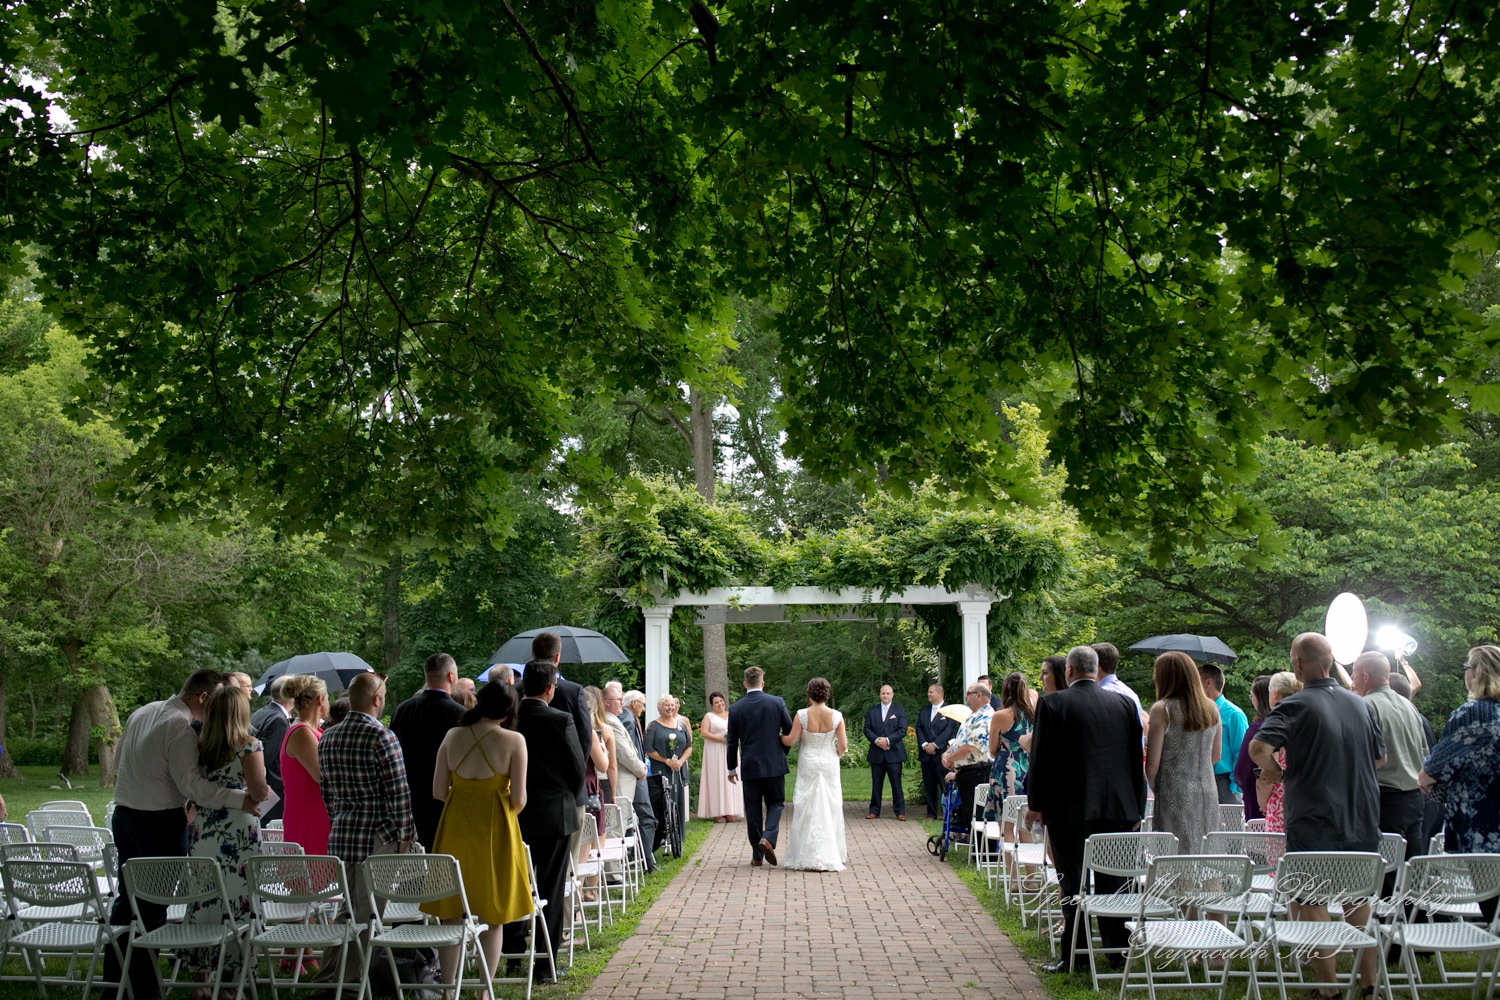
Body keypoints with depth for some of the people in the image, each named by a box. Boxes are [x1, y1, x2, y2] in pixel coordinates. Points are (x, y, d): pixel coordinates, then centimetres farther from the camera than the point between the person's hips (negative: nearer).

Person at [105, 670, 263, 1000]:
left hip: (124, 814, 9)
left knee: (128, 898, 16)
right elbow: (192, 783, -23)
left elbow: (120, 762, 18)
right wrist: (239, 798, -27)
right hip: (160, 822, -9)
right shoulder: (180, 726, -18)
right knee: (154, 904, 0)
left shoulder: (141, 713, 10)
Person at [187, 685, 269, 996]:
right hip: (238, 829, -5)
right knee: (237, 903, 1)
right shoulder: (249, 746, -9)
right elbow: (259, 791, -13)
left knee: (202, 900, 12)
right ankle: (230, 983, 5)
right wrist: (265, 791, 8)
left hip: (202, 829, 5)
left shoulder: (199, 746, 6)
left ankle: (200, 976, 21)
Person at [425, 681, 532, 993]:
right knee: (492, 918, 10)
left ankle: (448, 987, 17)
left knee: (450, 915, 12)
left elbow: (438, 791, 0)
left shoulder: (452, 736, -1)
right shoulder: (514, 741, -10)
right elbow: (518, 799, -11)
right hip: (494, 831, -2)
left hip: (455, 829, 3)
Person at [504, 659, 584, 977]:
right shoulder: (562, 720, -14)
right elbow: (577, 769, -8)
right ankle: (546, 961, 8)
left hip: (515, 816, 3)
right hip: (554, 814, -3)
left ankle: (512, 957, 22)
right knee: (550, 889, 5)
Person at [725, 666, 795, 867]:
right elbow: (790, 731, 0)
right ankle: (768, 837, -12)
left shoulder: (735, 709, -3)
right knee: (775, 803, 13)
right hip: (775, 765, 0)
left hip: (749, 767, 1)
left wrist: (732, 768, 12)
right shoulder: (777, 703, -4)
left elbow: (732, 742, 1)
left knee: (753, 810, 9)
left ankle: (757, 855, 12)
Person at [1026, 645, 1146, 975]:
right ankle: (1118, 951, 18)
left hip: (1069, 809, -4)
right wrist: (1136, 807, 17)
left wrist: (1036, 804, 1)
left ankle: (1073, 957, 5)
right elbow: (1137, 758, 10)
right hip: (1118, 808, 4)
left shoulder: (1052, 704, -8)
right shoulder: (1124, 703, 5)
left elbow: (1041, 758, -8)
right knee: (1113, 882, 12)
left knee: (1073, 884, 2)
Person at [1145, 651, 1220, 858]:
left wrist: (1153, 787, 7)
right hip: (1207, 794, 6)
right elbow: (1215, 757, 16)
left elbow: (1152, 763, -9)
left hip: (1175, 795, -5)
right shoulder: (1211, 709, 7)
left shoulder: (1162, 709, -10)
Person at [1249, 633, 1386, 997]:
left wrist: (1276, 770, -8)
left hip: (1314, 824, -6)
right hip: (1362, 824, 6)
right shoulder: (1359, 704, 5)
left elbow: (1259, 747, -28)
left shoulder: (1296, 706, -14)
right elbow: (1380, 757, 16)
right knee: (1358, 902, 18)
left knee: (1312, 903, 4)